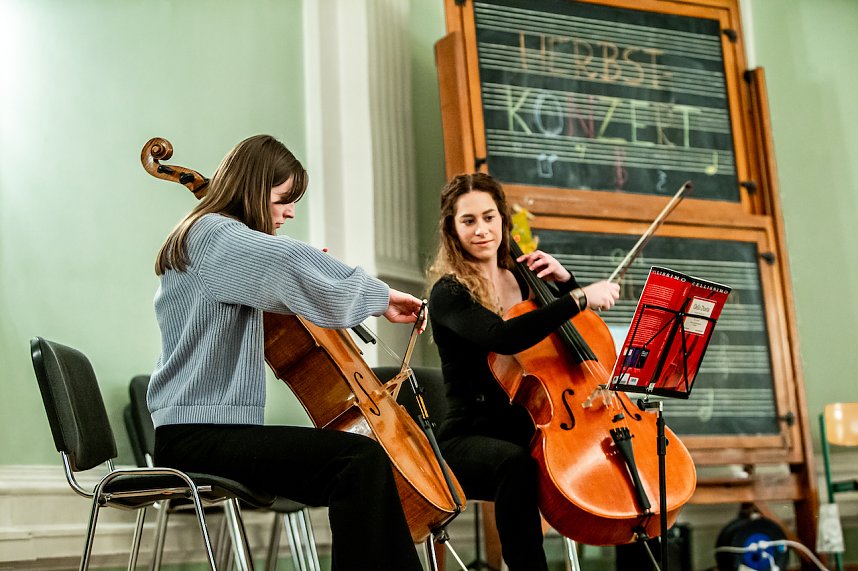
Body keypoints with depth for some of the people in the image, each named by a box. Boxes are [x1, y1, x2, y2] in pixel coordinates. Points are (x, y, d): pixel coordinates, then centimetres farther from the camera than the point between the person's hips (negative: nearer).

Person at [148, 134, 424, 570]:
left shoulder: (202, 238, 21)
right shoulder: (217, 235, -11)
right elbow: (289, 261, -31)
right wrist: (380, 296, -21)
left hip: (207, 430, 11)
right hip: (199, 435, -11)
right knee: (362, 460, -27)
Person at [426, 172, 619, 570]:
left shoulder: (524, 281, 11)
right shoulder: (448, 294, -7)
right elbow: (504, 338, -28)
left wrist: (565, 282, 2)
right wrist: (578, 298, -29)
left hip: (532, 430, 6)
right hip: (471, 437, -5)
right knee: (517, 464, -40)